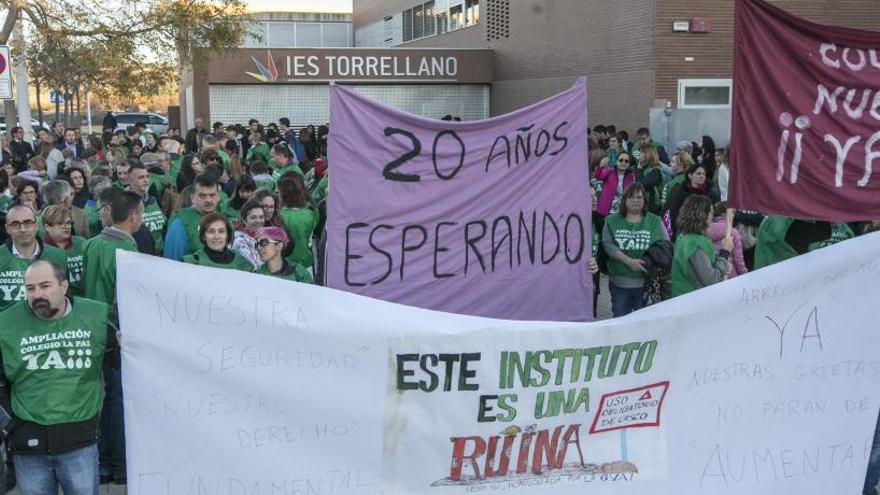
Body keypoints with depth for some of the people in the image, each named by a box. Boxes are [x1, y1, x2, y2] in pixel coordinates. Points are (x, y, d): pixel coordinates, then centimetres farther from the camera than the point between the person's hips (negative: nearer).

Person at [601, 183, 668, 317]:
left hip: (647, 282, 0)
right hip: (620, 282, 0)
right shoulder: (612, 221, 4)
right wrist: (629, 261, -18)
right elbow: (607, 244, -7)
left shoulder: (655, 221, 5)